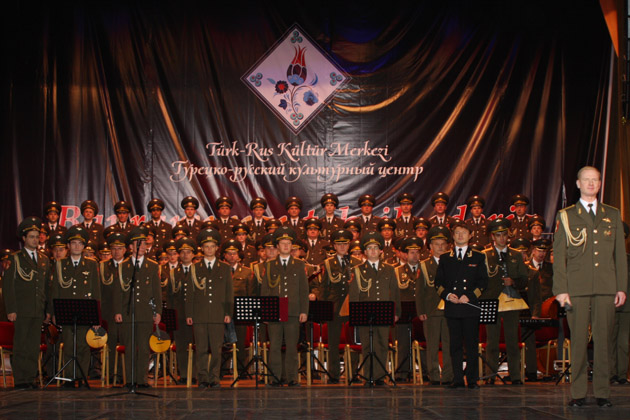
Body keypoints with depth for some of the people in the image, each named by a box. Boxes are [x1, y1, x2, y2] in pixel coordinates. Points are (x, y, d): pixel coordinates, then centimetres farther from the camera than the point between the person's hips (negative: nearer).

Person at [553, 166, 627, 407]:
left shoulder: (613, 215, 14)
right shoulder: (566, 216, 7)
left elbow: (620, 254, 13)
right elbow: (559, 256, 3)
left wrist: (622, 287, 5)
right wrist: (560, 289, -5)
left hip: (606, 288, 2)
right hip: (577, 288, -2)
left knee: (603, 340, 2)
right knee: (578, 340, -1)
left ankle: (602, 393, 7)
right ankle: (578, 393, 4)